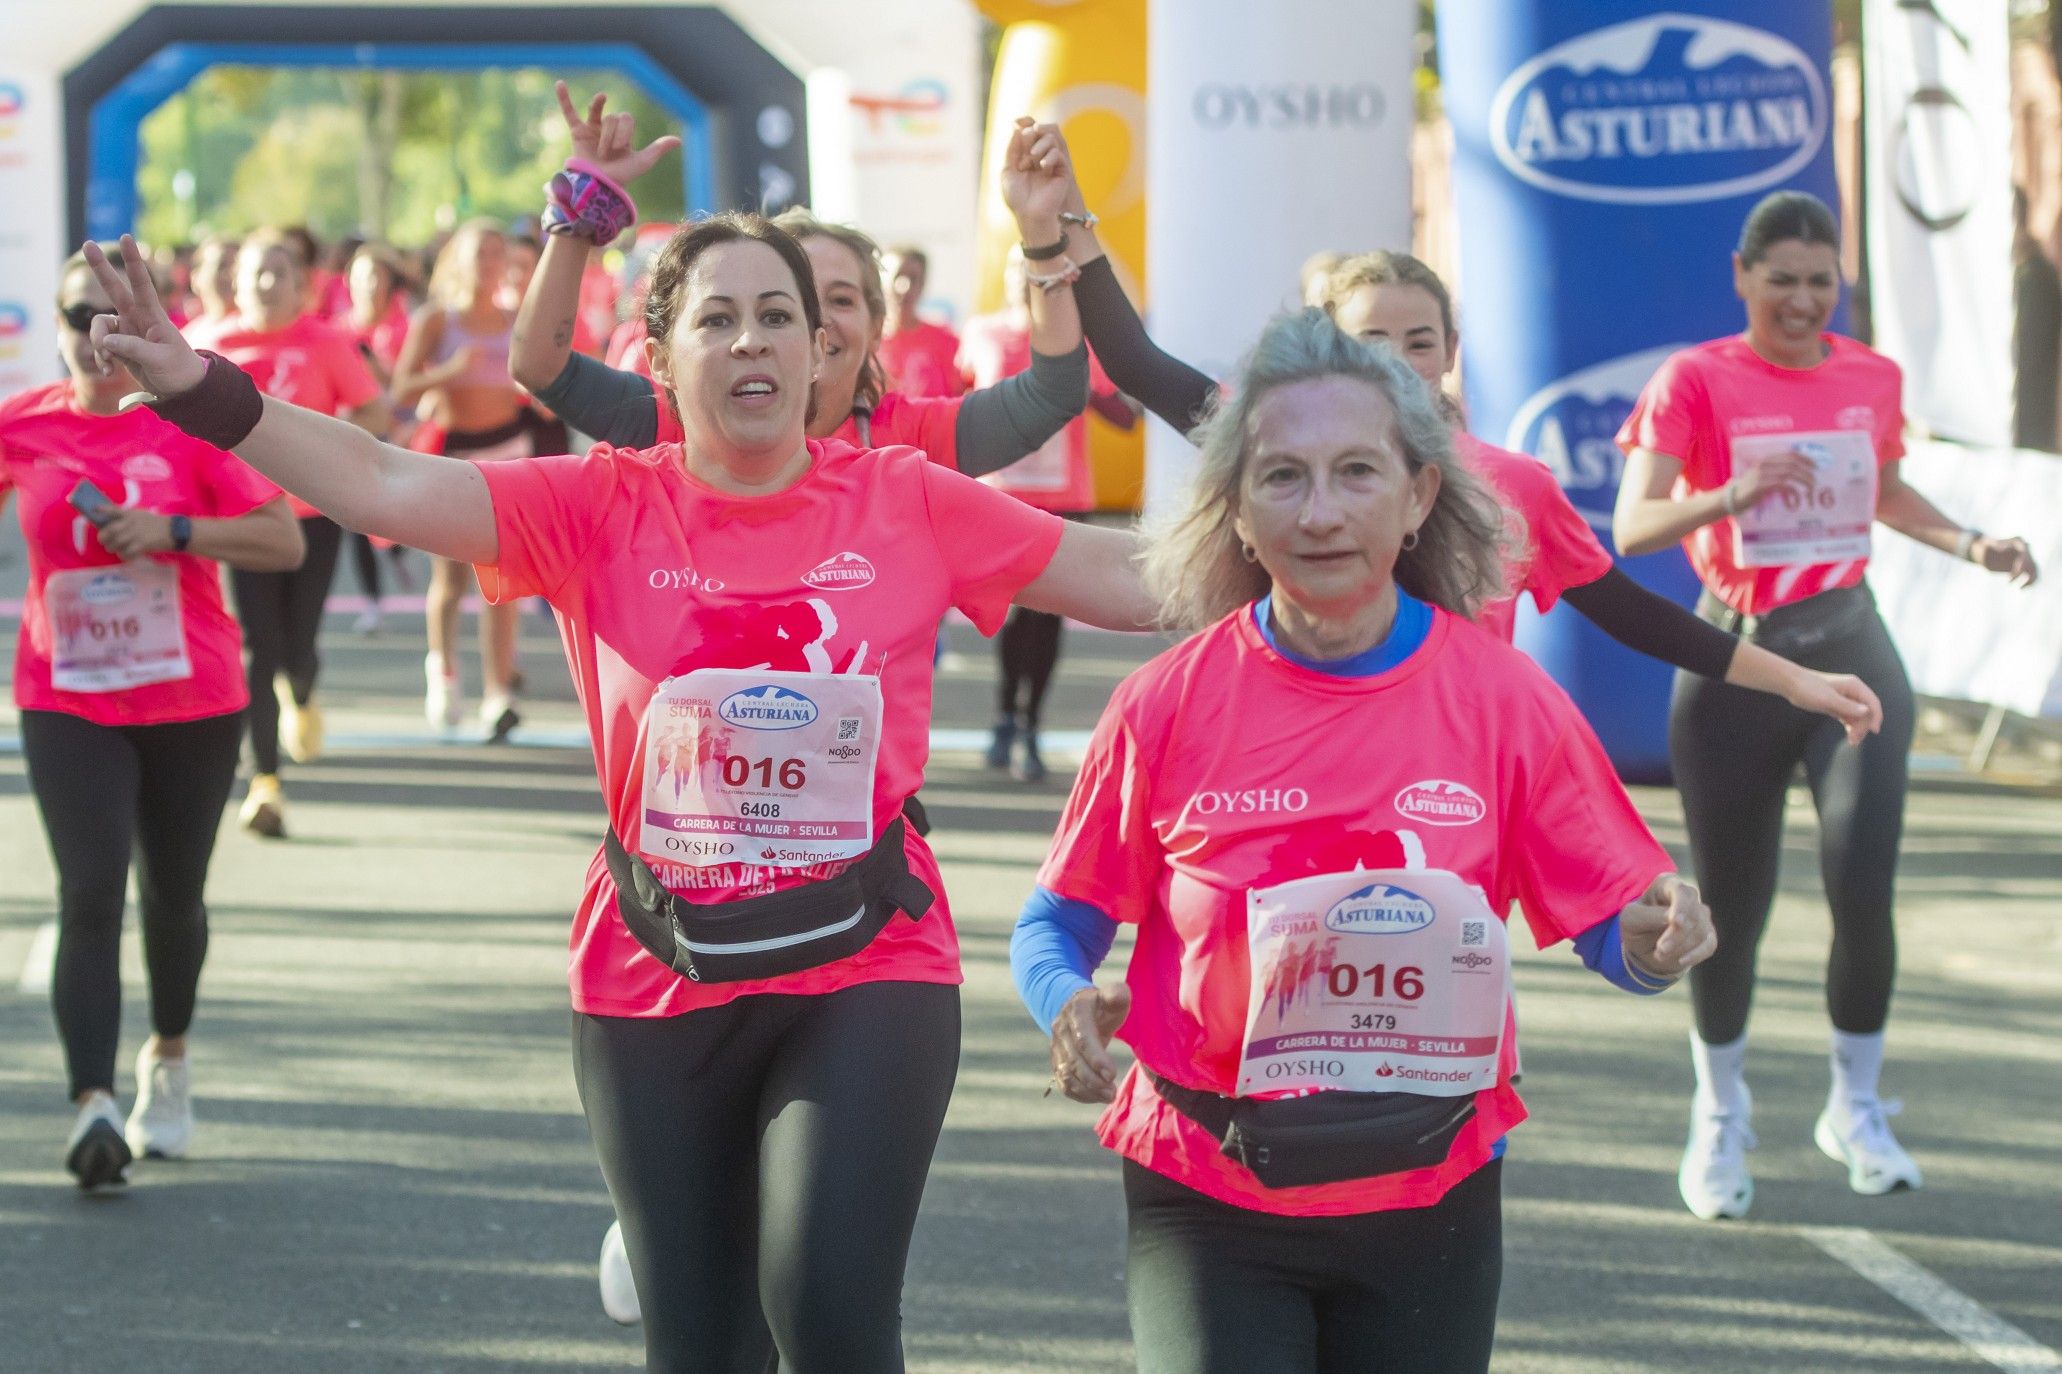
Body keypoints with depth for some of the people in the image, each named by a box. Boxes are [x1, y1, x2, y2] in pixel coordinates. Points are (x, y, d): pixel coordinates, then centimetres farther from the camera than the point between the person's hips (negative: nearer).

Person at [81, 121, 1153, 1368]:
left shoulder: (911, 505, -1)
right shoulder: (603, 510, -4)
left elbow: (1140, 581, 3)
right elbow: (388, 485, -15)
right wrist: (201, 389, -27)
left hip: (869, 978, -1)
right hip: (659, 986, 2)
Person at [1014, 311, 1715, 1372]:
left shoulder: (1501, 697, -4)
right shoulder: (1170, 705, -6)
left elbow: (1610, 921, 1)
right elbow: (1057, 923, 3)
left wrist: (1655, 942, -22)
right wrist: (1069, 1005, -19)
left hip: (1429, 1203, 2)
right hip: (1210, 1206, -2)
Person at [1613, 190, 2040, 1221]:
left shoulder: (1872, 378, 5)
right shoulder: (1696, 381, -9)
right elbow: (1631, 526, -20)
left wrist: (1969, 544, 8)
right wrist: (1731, 496, -37)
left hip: (1850, 653, 3)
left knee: (1864, 888, -11)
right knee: (1733, 910, 4)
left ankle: (1856, 1107, 11)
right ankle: (1721, 1112, 29)